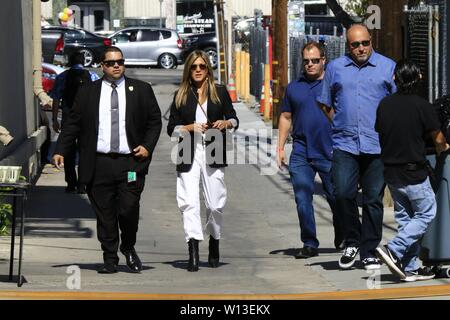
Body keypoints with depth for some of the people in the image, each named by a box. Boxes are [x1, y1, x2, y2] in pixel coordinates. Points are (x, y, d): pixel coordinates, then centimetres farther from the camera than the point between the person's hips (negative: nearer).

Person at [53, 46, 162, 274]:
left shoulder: (141, 90, 9)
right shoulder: (87, 92, 9)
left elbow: (155, 121, 12)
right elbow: (73, 124, 9)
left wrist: (148, 146, -2)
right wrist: (60, 151, -1)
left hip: (130, 163, -1)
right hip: (99, 164, 1)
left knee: (128, 209, -10)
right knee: (105, 213, 2)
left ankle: (128, 248, 16)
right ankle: (110, 259, 12)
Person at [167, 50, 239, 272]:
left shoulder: (220, 92, 9)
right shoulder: (181, 96, 9)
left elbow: (234, 120, 12)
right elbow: (171, 128, 8)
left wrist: (226, 123, -10)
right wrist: (190, 127, -9)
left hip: (213, 154, 0)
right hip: (188, 155, 0)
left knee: (215, 203, 3)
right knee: (189, 202, -14)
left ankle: (214, 243, 27)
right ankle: (193, 251, -21)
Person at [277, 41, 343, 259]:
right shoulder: (294, 87, 12)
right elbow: (286, 117, 18)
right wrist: (280, 148, 11)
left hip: (330, 152, -3)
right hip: (301, 153, 3)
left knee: (336, 198, 5)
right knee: (303, 199, -2)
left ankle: (343, 239, 25)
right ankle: (309, 244, 4)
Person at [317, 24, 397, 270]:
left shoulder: (388, 67, 7)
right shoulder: (335, 68, 11)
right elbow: (325, 104, 19)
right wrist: (341, 124, 10)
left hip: (377, 146, -1)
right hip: (344, 145, 1)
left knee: (373, 199, 2)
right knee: (343, 193, -12)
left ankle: (368, 252, 11)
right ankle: (352, 242, 8)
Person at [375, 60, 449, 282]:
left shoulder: (384, 105, 1)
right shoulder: (422, 106, -13)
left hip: (390, 171, 6)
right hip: (414, 173, -6)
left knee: (405, 217, 13)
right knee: (426, 214, 7)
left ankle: (410, 268, 12)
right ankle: (393, 250, -8)